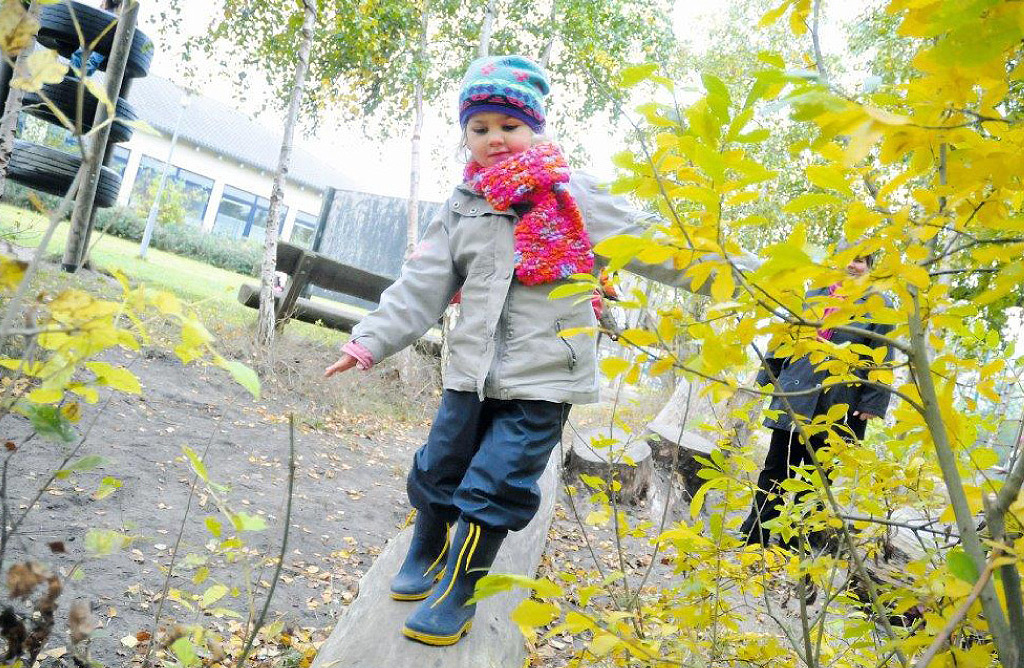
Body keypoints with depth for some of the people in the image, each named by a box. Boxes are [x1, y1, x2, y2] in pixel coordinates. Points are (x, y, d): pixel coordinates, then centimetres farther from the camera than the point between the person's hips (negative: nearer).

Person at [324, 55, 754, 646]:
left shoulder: (571, 195, -1)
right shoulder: (462, 209, 10)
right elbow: (422, 285, 8)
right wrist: (372, 341, 1)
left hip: (544, 375, -4)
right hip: (473, 370, 4)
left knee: (493, 487, -3)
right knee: (438, 471, 14)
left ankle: (456, 596, 18)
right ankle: (426, 557, 43)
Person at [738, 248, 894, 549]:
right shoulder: (813, 297, 13)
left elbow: (881, 361, -1)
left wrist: (872, 403, -9)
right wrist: (767, 377, 14)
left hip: (835, 408, -3)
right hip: (794, 397, 3)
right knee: (775, 470, 7)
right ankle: (752, 538, 14)